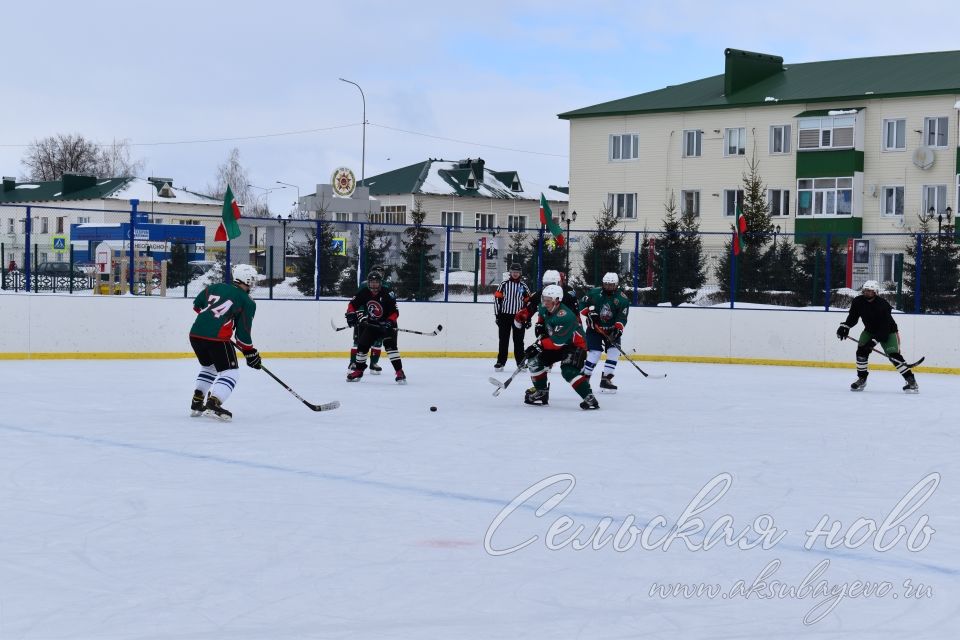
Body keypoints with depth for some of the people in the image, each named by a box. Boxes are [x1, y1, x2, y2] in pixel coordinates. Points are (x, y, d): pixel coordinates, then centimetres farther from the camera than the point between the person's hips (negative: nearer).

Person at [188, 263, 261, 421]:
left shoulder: (216, 287, 18)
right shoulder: (247, 302, 4)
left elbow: (197, 305, 26)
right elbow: (243, 331, 1)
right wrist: (250, 353, 12)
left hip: (195, 334, 6)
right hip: (217, 338, -6)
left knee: (209, 366, 29)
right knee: (229, 371, 3)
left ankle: (196, 403, 26)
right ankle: (212, 404, -18)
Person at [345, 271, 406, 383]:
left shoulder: (387, 294, -19)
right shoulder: (364, 293, -7)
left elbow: (395, 312, -19)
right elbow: (353, 304, 6)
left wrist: (389, 322, -32)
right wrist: (351, 314, -9)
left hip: (387, 324, -5)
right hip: (371, 324, 5)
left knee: (390, 345, -23)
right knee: (362, 345, 4)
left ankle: (400, 372, -24)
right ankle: (358, 371, 24)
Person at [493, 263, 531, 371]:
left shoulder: (524, 286, 5)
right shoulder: (504, 284, 0)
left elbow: (527, 301, 9)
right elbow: (497, 299, -1)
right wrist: (497, 315, -5)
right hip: (505, 315, -1)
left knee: (519, 340, 4)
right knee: (503, 339, 2)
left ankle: (520, 362, 10)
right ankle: (501, 361, 6)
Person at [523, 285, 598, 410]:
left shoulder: (565, 317, -32)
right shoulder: (544, 309, -5)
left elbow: (557, 341, -34)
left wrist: (539, 345, -33)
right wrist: (540, 325, 6)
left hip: (575, 345, -9)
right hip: (556, 346, 9)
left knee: (569, 371, -30)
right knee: (534, 360, 3)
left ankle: (589, 398, -31)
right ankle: (541, 393, 14)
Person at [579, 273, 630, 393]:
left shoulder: (622, 299, -9)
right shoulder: (594, 293, -9)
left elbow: (622, 318, -15)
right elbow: (583, 304, 1)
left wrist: (617, 329, -28)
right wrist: (589, 313, -15)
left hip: (611, 329, 2)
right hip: (594, 328, -2)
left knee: (614, 351, -10)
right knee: (594, 352, -14)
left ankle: (605, 379, -2)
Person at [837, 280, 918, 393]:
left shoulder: (883, 305, -31)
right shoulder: (858, 301, -12)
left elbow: (884, 328, -32)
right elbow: (853, 316, 4)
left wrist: (874, 341, -36)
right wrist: (845, 326, -13)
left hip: (888, 332, -6)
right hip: (869, 330, 6)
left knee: (893, 355, -19)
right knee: (861, 351, -9)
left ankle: (911, 380, -16)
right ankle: (861, 379, 8)